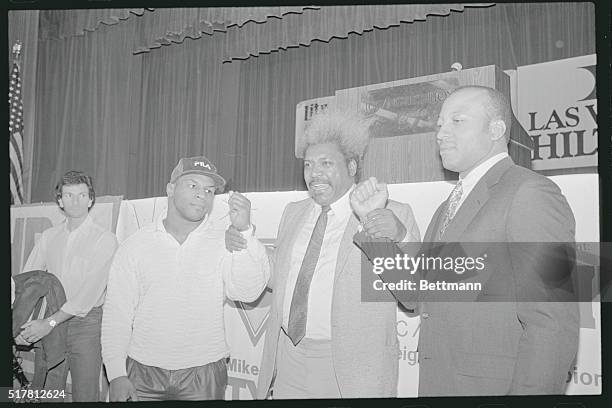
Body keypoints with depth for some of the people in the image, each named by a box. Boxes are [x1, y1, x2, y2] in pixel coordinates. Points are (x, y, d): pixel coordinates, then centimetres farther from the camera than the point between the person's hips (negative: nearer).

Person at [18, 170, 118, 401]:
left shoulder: (104, 239, -6)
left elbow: (91, 290, -15)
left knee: (85, 395, 0)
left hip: (85, 323, -4)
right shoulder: (49, 237, 9)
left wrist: (50, 322, -20)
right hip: (49, 324, 4)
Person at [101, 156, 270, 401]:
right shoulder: (136, 246, 0)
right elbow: (117, 313, 1)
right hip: (143, 373, 1)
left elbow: (248, 291, -17)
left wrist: (244, 231, -27)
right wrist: (116, 375, -4)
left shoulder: (225, 237, -4)